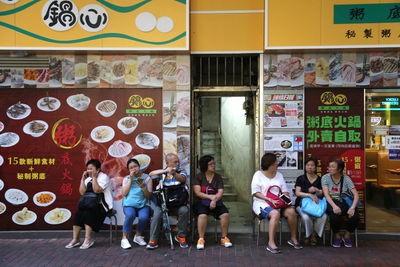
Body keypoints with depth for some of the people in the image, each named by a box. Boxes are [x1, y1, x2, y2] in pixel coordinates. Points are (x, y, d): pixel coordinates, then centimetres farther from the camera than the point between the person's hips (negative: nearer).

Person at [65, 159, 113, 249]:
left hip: (102, 205, -6)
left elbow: (97, 190, -19)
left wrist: (94, 177, -16)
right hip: (90, 204, 6)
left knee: (87, 212, -29)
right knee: (79, 212, -20)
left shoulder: (104, 177, -4)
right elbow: (82, 192, 4)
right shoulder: (88, 179, 16)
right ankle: (75, 239, -16)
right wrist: (83, 179, 1)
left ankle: (88, 239, -23)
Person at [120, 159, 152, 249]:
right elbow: (124, 193, -2)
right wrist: (130, 179, -3)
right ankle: (124, 238, -14)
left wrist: (143, 186, -15)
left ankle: (138, 236, -2)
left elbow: (149, 196, 3)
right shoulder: (126, 178, 14)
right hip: (129, 204, 0)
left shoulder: (147, 178, 9)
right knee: (130, 215, -35)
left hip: (143, 204, 0)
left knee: (144, 217, -32)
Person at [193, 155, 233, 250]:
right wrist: (211, 197, -16)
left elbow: (220, 192, -1)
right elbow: (197, 193, -6)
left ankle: (224, 238, -8)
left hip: (216, 202, 3)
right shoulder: (198, 177, 4)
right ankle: (201, 239, -20)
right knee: (202, 215, -33)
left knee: (225, 214, -24)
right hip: (201, 202, -2)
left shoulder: (218, 177, 10)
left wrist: (214, 200, -20)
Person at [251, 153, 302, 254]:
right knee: (275, 213, -35)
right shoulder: (258, 174, 1)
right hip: (262, 203, -5)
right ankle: (271, 243, -31)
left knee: (291, 211, -23)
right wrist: (269, 199, -19)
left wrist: (286, 197, -6)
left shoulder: (279, 175, 18)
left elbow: (285, 191, 17)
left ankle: (293, 238, -3)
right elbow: (255, 193, -7)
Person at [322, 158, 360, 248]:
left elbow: (355, 194, -8)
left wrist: (353, 207, -26)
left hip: (344, 202, 2)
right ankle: (337, 236, -3)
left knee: (355, 216, -27)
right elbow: (326, 194, -12)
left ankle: (346, 236, 4)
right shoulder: (325, 177, -1)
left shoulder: (346, 179, 0)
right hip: (331, 202, -2)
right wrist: (334, 206, -30)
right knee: (335, 215, -34)